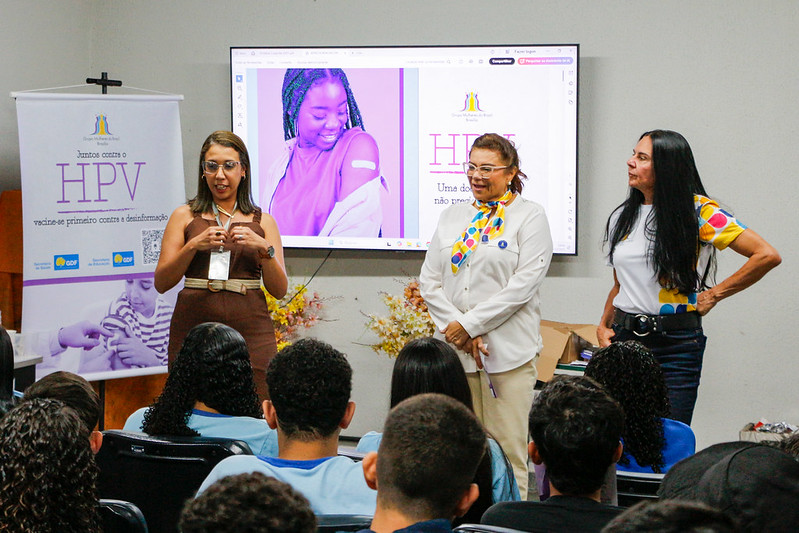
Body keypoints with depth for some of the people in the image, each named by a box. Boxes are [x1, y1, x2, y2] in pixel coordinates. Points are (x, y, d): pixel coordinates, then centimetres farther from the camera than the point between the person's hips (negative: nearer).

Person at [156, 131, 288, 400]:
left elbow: (280, 290, 5)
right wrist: (194, 245, -10)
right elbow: (161, 283, 3)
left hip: (250, 330, 1)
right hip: (194, 326, 0)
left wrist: (264, 248, -10)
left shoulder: (263, 222, 11)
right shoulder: (185, 217, 10)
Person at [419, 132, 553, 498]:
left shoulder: (529, 216, 1)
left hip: (508, 349, -4)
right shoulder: (452, 217, 16)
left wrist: (471, 325, -12)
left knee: (507, 449, -5)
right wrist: (455, 326, -5)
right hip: (456, 347, 4)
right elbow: (429, 280, 11)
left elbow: (525, 283, -9)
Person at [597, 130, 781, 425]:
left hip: (676, 343, -4)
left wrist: (713, 295, -6)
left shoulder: (698, 211, -5)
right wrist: (604, 326, 7)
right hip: (624, 337, 5)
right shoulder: (621, 217, 13)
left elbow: (767, 256, -10)